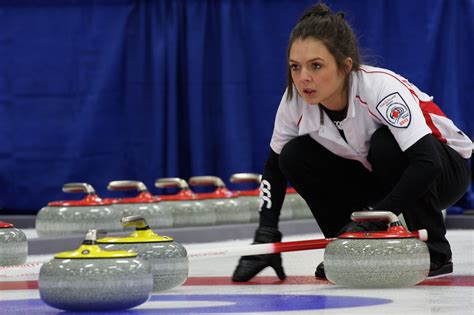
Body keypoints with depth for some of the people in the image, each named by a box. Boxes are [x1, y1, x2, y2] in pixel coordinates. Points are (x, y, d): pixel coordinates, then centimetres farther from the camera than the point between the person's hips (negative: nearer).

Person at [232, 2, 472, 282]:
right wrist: (265, 236, -15)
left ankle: (435, 254, -17)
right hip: (374, 176, 5)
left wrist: (373, 220, -45)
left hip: (445, 171, -5)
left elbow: (427, 164, -42)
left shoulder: (380, 88, -35)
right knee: (295, 156, -15)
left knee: (386, 144, -35)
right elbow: (275, 166, -4)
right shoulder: (296, 100, -18)